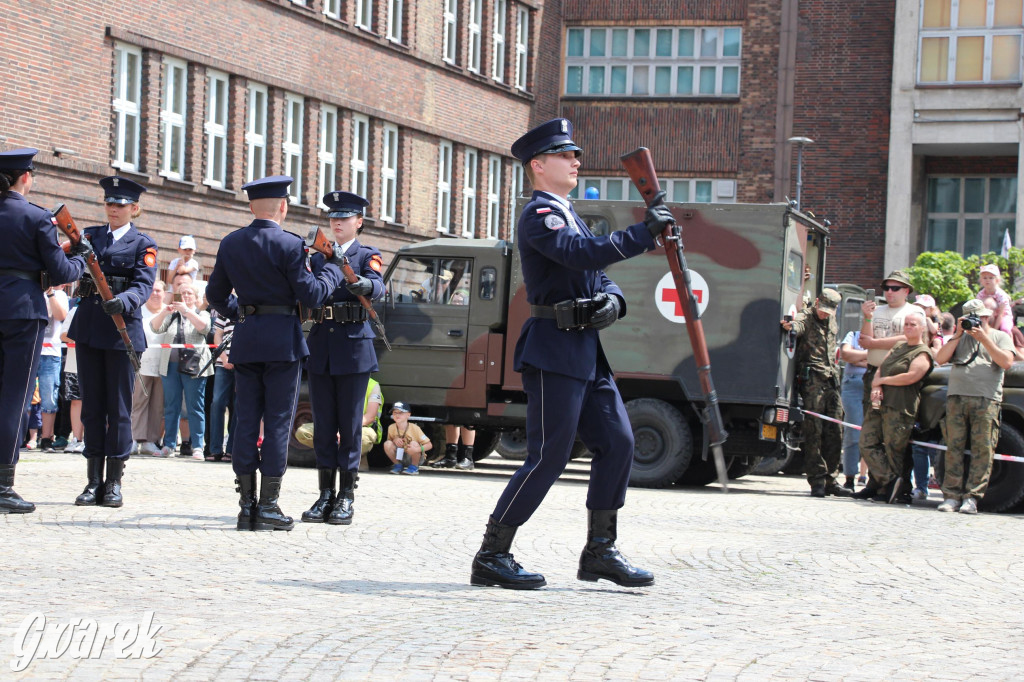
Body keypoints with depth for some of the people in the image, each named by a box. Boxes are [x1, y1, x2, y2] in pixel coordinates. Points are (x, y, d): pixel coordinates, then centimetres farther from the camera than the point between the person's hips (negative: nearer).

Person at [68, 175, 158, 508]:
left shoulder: (143, 244, 2)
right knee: (92, 404, 6)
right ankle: (94, 481, 11)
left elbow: (144, 285, -11)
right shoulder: (91, 235, 13)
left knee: (119, 406, -1)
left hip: (123, 329, -4)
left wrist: (124, 301, -31)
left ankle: (114, 483, 4)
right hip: (88, 328, 4)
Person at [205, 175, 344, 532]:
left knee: (246, 422, 7)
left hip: (245, 341, 5)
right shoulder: (289, 245, -11)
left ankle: (246, 505, 8)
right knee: (277, 422, -1)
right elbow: (311, 295, -12)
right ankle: (268, 507, -1)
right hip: (282, 341, -5)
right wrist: (334, 270, 4)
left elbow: (215, 294, 15)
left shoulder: (230, 244, 7)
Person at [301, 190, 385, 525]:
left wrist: (360, 284, -37)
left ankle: (346, 496, 2)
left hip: (354, 347, -4)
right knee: (323, 422, 5)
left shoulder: (367, 256, 4)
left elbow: (377, 288, -15)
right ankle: (325, 494, 11)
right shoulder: (317, 256, 17)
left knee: (350, 422, -2)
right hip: (320, 345, 4)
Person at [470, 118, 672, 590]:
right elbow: (586, 254, -25)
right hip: (554, 349, -10)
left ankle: (600, 551, 15)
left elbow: (598, 275, 21)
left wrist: (612, 302, -2)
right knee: (548, 455, -9)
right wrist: (644, 232, -21)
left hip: (587, 353, 10)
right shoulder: (538, 215, -9)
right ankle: (492, 556, -2)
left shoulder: (569, 215, 21)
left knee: (617, 443, 6)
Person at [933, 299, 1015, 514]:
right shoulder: (961, 338, 22)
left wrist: (984, 339, -5)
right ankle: (951, 495, 0)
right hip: (956, 397, 3)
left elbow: (1006, 362, -4)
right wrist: (958, 335, 4)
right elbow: (940, 359, 10)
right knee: (954, 447, -2)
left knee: (982, 450, -7)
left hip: (986, 399, -3)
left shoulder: (1000, 337, 13)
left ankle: (972, 497, -6)